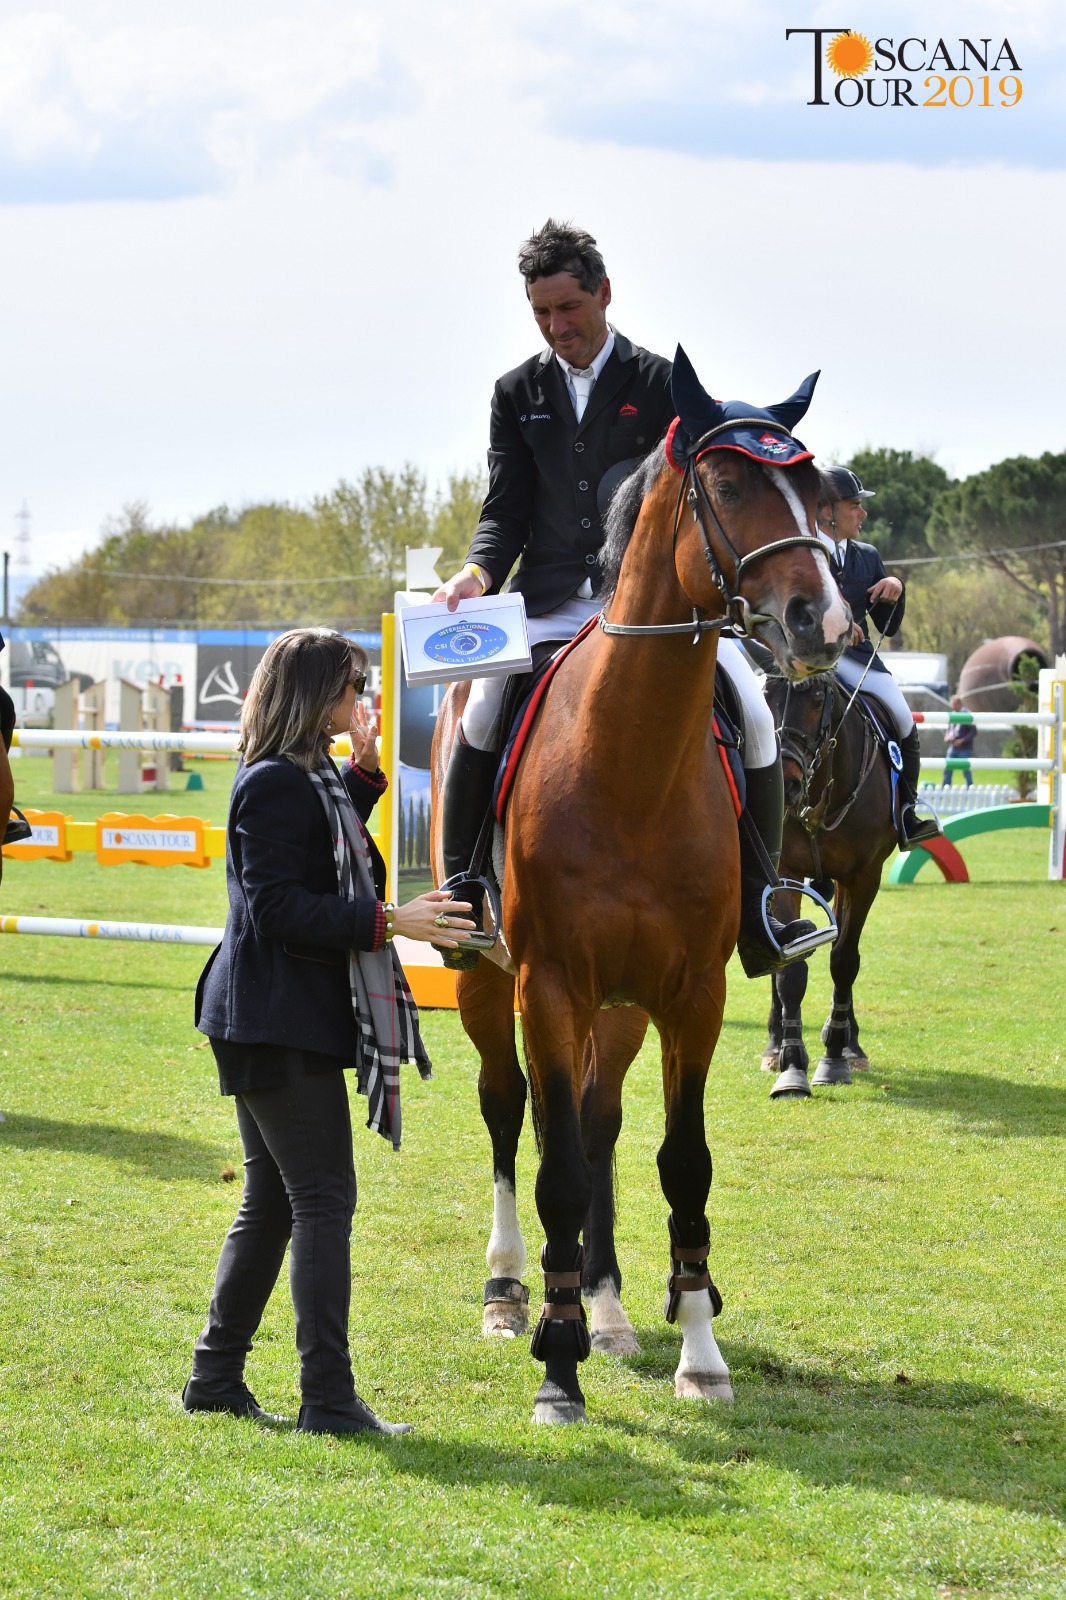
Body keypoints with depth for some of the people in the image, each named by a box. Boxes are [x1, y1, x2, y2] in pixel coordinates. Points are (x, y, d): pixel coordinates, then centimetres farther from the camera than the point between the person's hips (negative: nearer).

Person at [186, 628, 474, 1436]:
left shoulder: (302, 779, 15)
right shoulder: (275, 784, -17)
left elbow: (327, 862, 29)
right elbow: (279, 908, -22)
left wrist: (363, 772, 20)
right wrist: (389, 921, -24)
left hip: (274, 1021, 11)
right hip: (281, 1023, -11)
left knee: (272, 1203, 15)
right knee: (325, 1200, -8)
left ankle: (217, 1375, 21)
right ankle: (328, 1396, -7)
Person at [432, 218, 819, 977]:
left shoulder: (662, 385, 5)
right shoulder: (517, 393, 11)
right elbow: (506, 511, 7)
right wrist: (479, 572, -14)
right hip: (551, 602, 1)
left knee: (752, 711, -18)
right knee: (481, 711, -26)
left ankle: (756, 899, -7)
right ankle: (462, 889, -12)